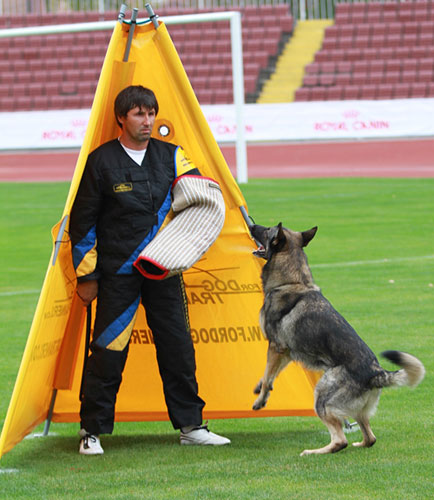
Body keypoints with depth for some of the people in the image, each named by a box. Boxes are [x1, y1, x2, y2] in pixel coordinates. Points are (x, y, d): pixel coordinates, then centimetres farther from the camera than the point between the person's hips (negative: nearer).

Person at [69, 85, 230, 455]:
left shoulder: (171, 157, 7)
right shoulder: (100, 161, -2)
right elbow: (82, 222, 1)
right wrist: (87, 275, -1)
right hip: (117, 274, -3)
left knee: (178, 347, 5)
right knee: (108, 352, -4)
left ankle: (190, 425, 15)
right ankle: (92, 431, 6)